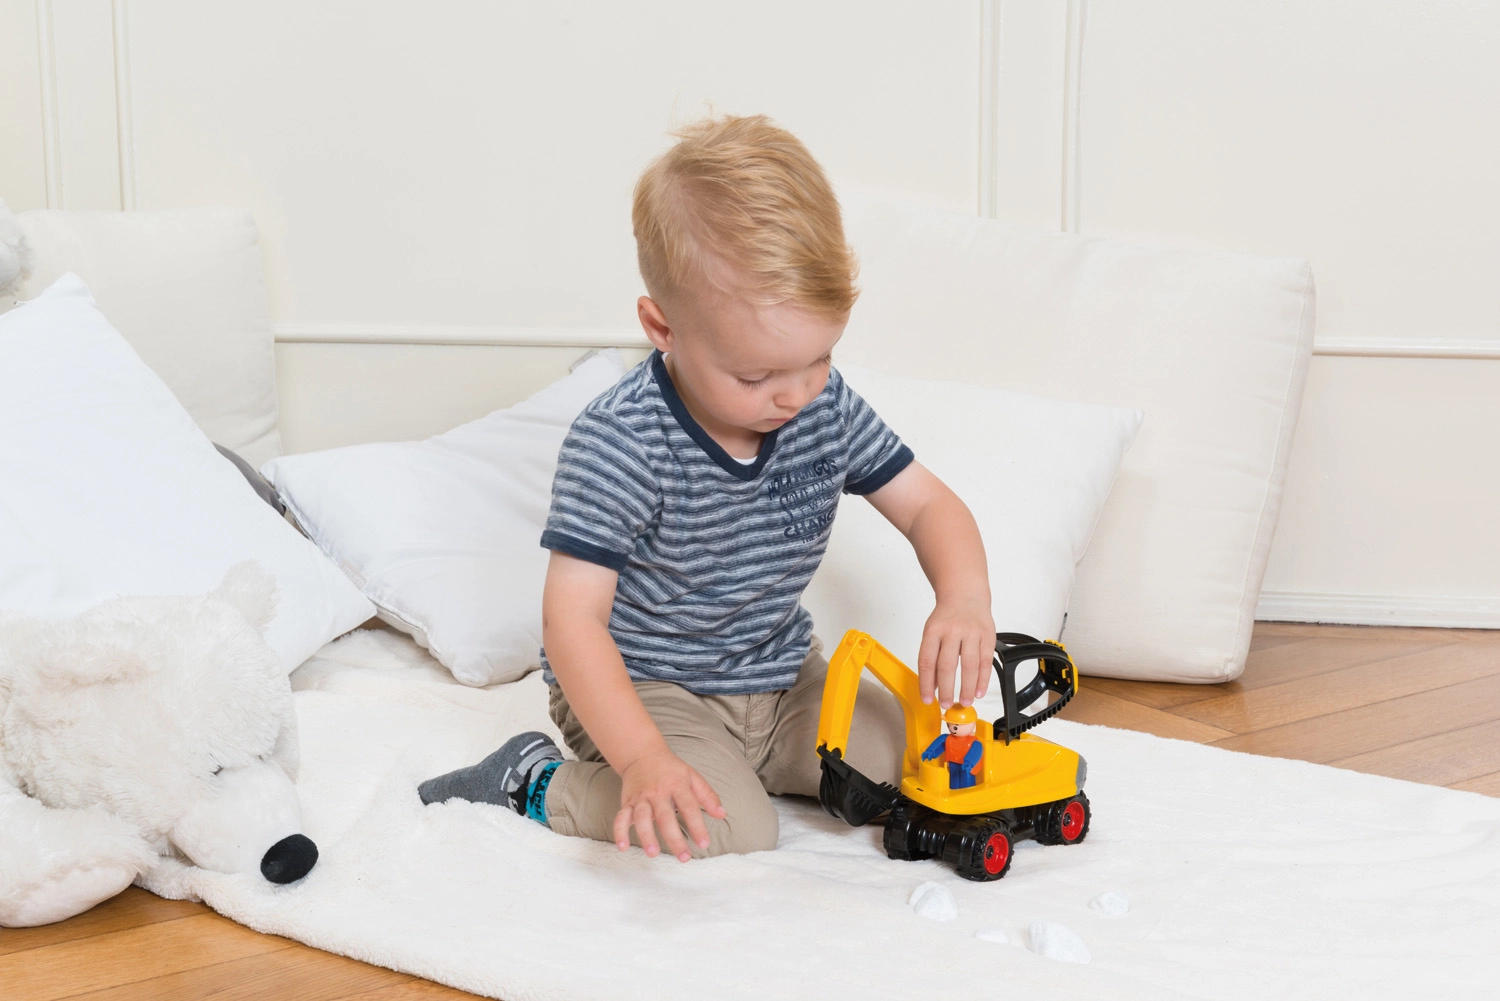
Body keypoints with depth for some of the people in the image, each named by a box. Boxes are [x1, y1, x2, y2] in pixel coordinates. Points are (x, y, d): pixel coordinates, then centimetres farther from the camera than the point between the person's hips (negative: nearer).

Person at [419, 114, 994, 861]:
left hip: (779, 674, 7)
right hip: (643, 688, -6)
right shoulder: (618, 444, -27)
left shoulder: (827, 407, -8)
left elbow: (928, 505, 1)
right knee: (731, 834, -27)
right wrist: (644, 757, -42)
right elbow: (573, 618, -29)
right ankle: (541, 785, -4)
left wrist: (964, 598, -23)